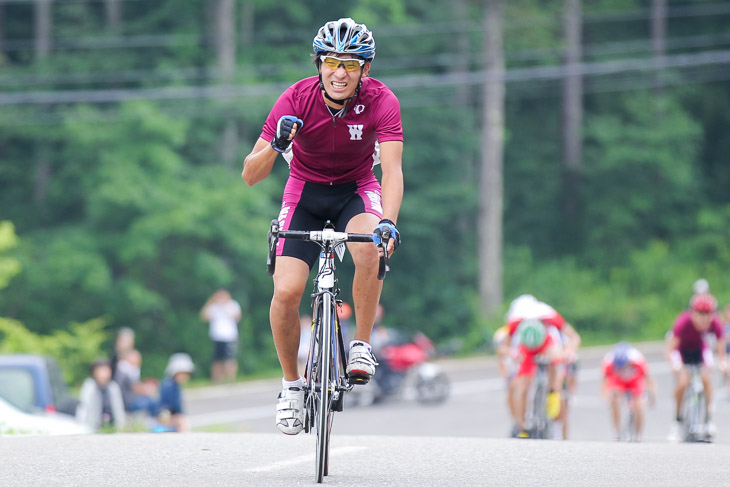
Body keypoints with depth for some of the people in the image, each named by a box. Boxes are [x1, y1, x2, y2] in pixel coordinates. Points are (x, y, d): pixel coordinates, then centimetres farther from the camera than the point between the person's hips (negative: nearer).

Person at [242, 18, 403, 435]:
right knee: (286, 291, -18)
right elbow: (251, 175, -21)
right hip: (306, 191, 0)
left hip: (357, 189, 0)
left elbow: (392, 169, -32)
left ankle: (362, 344, -14)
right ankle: (292, 384, 5)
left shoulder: (380, 101, -22)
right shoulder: (297, 99, -22)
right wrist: (275, 147, -42)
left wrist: (388, 222, -50)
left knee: (371, 248, -35)